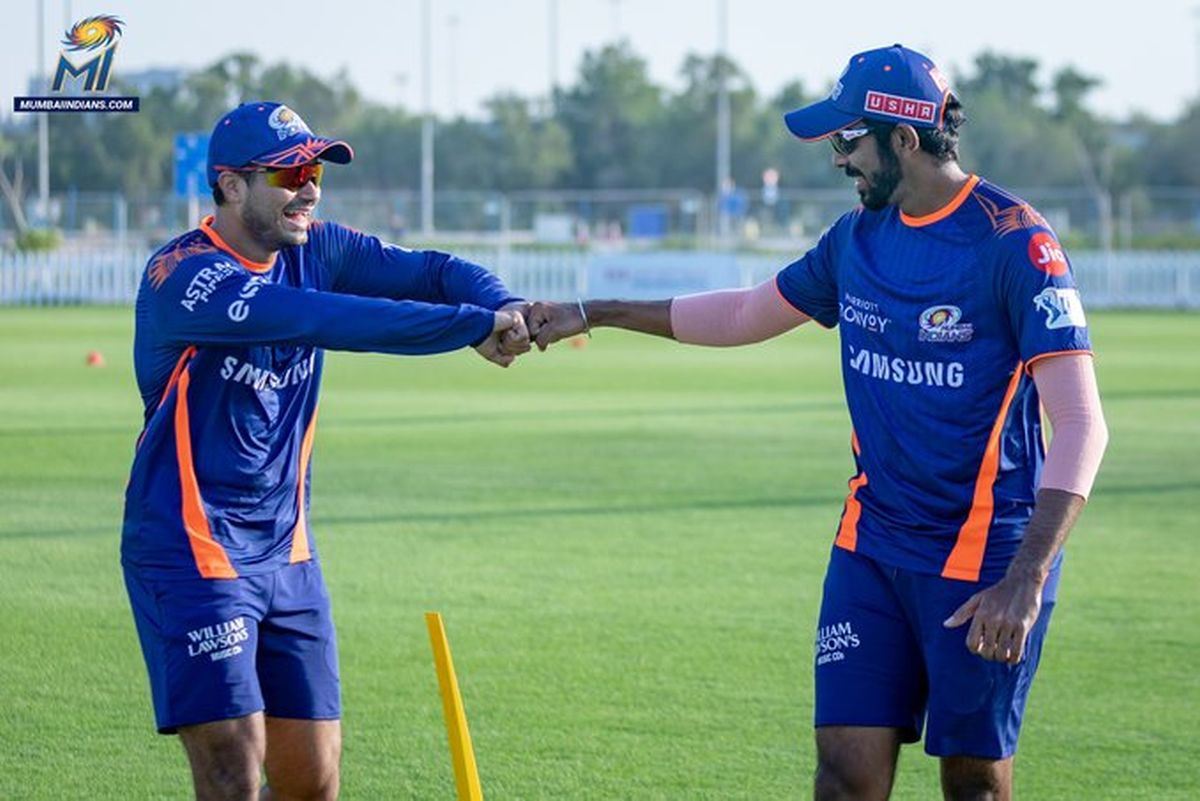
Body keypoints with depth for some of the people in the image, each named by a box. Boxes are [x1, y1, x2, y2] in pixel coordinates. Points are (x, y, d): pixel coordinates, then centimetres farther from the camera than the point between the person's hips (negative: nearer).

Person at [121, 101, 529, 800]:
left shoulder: (314, 250, 6)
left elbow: (431, 271, 1)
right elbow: (321, 320, -29)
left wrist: (504, 307, -23)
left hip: (287, 553, 7)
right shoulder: (181, 276, -18)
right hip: (190, 552, -7)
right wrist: (474, 325, -32)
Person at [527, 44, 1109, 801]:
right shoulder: (859, 236, 7)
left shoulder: (1013, 242, -15)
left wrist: (1025, 581, -29)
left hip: (987, 560, -6)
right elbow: (746, 315, 25)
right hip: (872, 545, 6)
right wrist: (593, 313, 25)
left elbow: (1081, 424, -20)